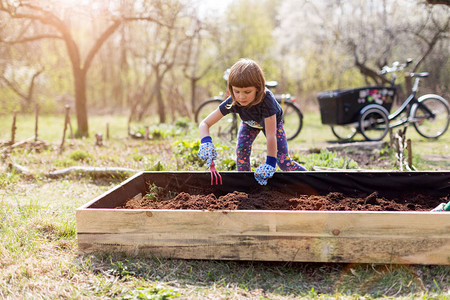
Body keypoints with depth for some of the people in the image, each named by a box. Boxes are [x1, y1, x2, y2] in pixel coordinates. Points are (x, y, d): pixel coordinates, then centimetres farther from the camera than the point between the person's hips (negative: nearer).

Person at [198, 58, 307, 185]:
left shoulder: (266, 99, -47)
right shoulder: (232, 103, -37)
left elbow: (271, 135, -44)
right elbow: (204, 124, -34)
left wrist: (270, 163, -46)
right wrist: (206, 142, -55)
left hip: (272, 121, -3)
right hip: (250, 123, 3)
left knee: (283, 161, -11)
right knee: (241, 150, -23)